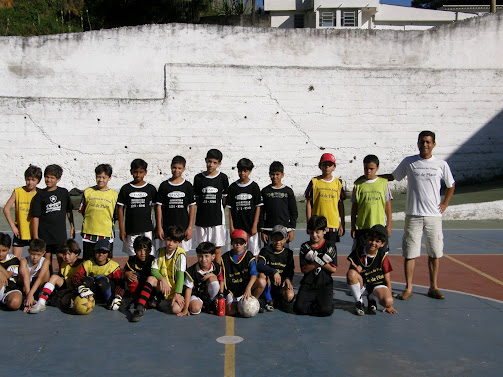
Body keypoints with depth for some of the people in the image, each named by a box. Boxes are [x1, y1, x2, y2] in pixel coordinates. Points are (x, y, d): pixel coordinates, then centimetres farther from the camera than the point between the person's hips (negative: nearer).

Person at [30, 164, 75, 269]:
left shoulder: (64, 193, 4)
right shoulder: (40, 195, 0)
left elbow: (69, 211, 15)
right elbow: (35, 217, -1)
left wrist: (72, 227, 13)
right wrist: (35, 236, -4)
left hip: (60, 233, 0)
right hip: (44, 234, 0)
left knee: (62, 259, 0)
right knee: (46, 259, 6)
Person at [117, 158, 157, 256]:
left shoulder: (151, 189, 3)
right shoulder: (125, 189, 3)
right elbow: (120, 209, 5)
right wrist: (121, 229, 0)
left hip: (147, 229, 0)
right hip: (131, 230, 1)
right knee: (133, 257, 5)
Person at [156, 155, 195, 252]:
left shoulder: (187, 186, 2)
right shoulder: (164, 185, 2)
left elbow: (192, 207, 2)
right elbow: (159, 206, 3)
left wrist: (190, 227, -3)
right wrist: (159, 227, -2)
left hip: (183, 227, 0)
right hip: (167, 227, 0)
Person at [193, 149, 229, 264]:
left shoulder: (222, 178, -1)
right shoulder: (198, 178, 3)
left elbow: (225, 198, 7)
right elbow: (196, 199, 10)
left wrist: (218, 210, 8)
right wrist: (204, 210, 8)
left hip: (217, 219, -1)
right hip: (202, 218, 2)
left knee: (217, 248, 2)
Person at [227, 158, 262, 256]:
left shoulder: (254, 186, 0)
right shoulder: (233, 187, 4)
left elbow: (258, 207, 0)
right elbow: (230, 208, 5)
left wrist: (255, 226, -6)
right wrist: (231, 227, 0)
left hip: (251, 226, -1)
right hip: (237, 227, 1)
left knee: (253, 253, 3)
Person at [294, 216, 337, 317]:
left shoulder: (330, 245, 2)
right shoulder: (305, 247, 5)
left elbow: (333, 269, -4)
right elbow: (304, 269, -3)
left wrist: (318, 260, -11)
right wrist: (319, 262, -15)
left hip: (325, 284, -1)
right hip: (308, 284, 1)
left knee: (326, 310, -23)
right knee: (299, 308, -20)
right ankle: (312, 301, 11)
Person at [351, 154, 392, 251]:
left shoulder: (383, 182, 2)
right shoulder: (358, 184, 2)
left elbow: (388, 206, 5)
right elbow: (354, 207, 5)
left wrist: (389, 226, 3)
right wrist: (353, 227, 3)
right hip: (362, 226, 0)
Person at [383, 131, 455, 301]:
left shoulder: (441, 164, 4)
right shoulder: (409, 162, 3)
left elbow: (450, 185, 18)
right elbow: (393, 176, 15)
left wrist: (445, 204, 8)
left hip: (434, 215, 1)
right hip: (413, 215, -1)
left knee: (435, 253, 6)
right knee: (410, 253, 0)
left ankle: (433, 287, 19)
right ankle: (408, 288, 9)